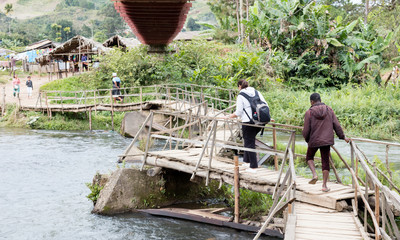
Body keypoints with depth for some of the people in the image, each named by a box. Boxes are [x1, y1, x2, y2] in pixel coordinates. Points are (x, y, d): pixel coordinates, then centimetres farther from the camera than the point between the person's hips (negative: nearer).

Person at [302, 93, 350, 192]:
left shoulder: (309, 112, -9)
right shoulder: (329, 110, 2)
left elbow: (306, 131, -8)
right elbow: (337, 125, 1)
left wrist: (307, 139, 11)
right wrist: (343, 137, 12)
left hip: (314, 141, -2)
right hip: (327, 141, 3)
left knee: (309, 157, 22)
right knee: (325, 162, 9)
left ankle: (314, 175, 0)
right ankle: (324, 185, 10)